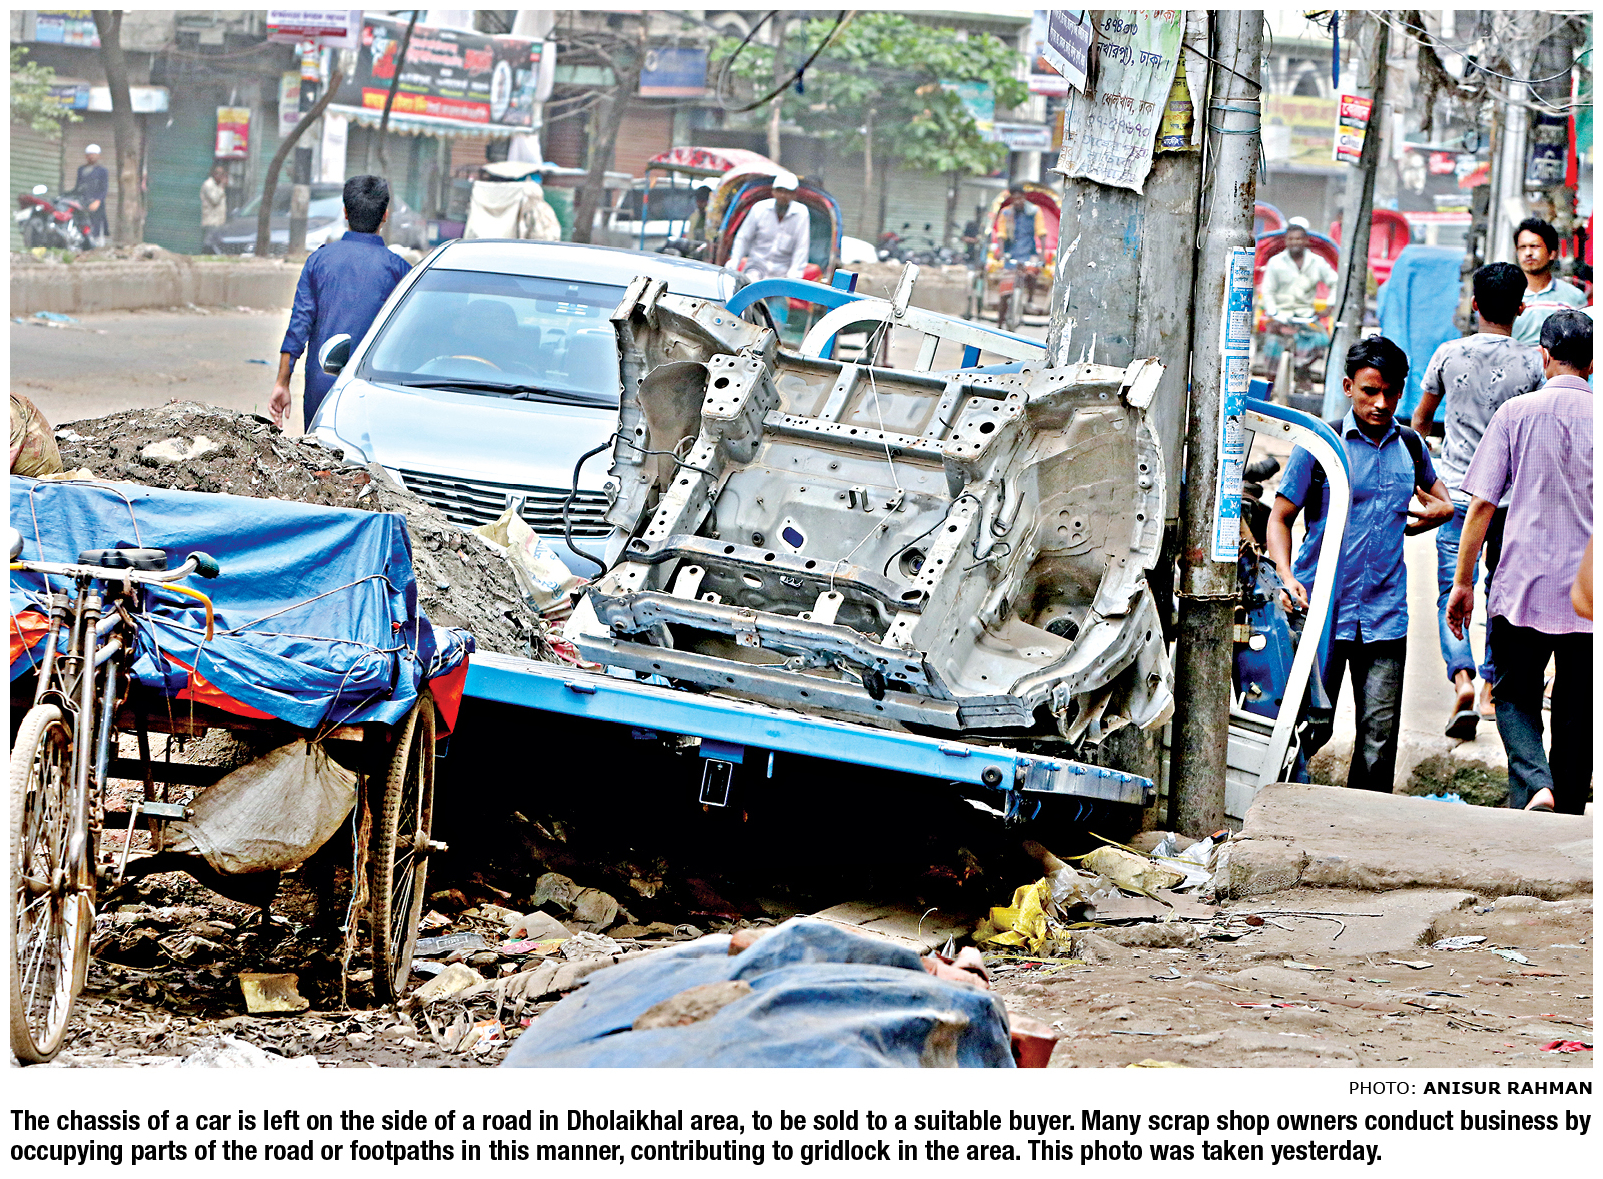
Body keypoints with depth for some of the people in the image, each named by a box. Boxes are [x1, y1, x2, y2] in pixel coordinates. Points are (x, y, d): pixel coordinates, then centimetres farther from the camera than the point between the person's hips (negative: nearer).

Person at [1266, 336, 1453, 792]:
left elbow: (1438, 497, 32)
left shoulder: (1410, 447, 11)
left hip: (1384, 615, 3)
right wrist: (1288, 577, -15)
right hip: (1323, 609, -3)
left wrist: (1438, 510, 8)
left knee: (1380, 730, -2)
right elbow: (1279, 518, 2)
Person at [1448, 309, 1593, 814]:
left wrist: (1463, 582, 2)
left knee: (1515, 697, 9)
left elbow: (1481, 503, -4)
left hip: (1523, 584, -1)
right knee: (1576, 711, 11)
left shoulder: (1516, 413, -3)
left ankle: (1535, 787, -14)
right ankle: (1567, 809, 12)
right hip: (1591, 593, 1)